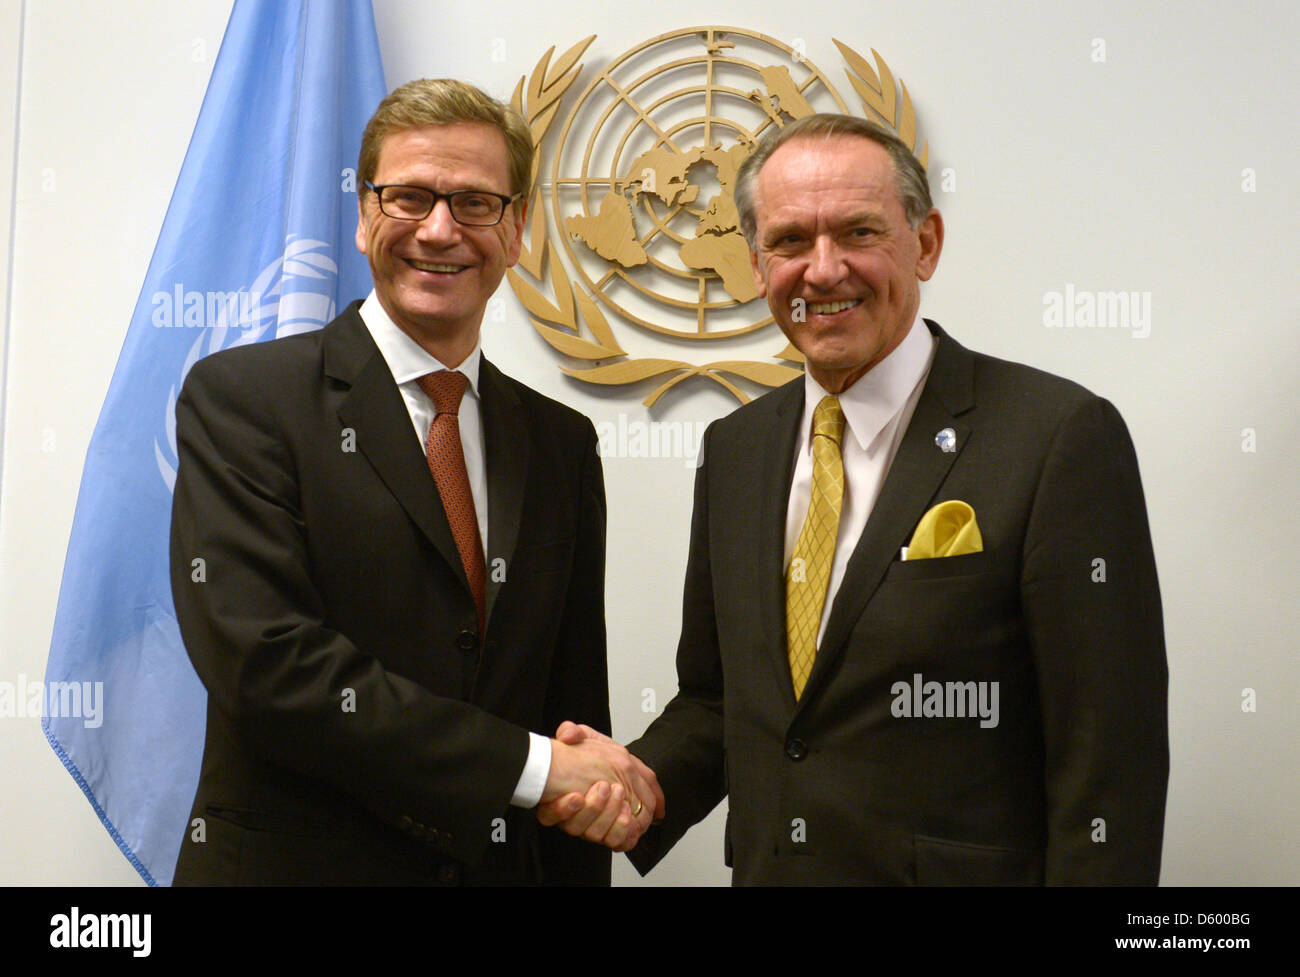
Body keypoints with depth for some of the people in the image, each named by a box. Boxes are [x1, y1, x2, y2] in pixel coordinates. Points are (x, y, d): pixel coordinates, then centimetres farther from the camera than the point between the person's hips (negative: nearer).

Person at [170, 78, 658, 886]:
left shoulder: (562, 442, 5)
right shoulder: (242, 398, -9)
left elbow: (575, 700, 6)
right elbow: (263, 660, -20)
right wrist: (530, 764, -19)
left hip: (505, 862, 4)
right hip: (293, 861, -4)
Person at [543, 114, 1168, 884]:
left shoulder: (1061, 438, -16)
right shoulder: (735, 448, 2)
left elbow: (1108, 763, -16)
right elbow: (715, 700, 8)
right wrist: (642, 783, -9)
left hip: (966, 869, -5)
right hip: (763, 864, 5)